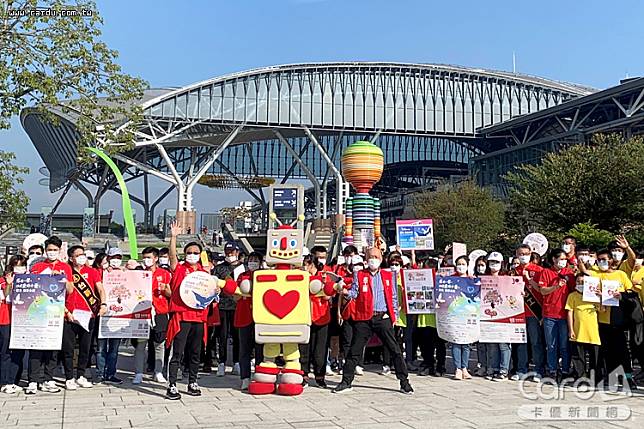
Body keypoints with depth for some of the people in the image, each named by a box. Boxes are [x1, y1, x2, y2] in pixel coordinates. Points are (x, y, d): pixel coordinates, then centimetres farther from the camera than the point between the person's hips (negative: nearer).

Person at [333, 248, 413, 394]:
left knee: (395, 350, -1)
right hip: (364, 319, 0)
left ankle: (404, 382, 8)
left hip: (383, 318, 1)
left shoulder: (388, 276, 13)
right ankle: (346, 382, 14)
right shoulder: (359, 275, 9)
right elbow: (354, 293, -1)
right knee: (354, 351, 3)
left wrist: (394, 315, 7)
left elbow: (393, 297, 14)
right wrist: (345, 292, -22)